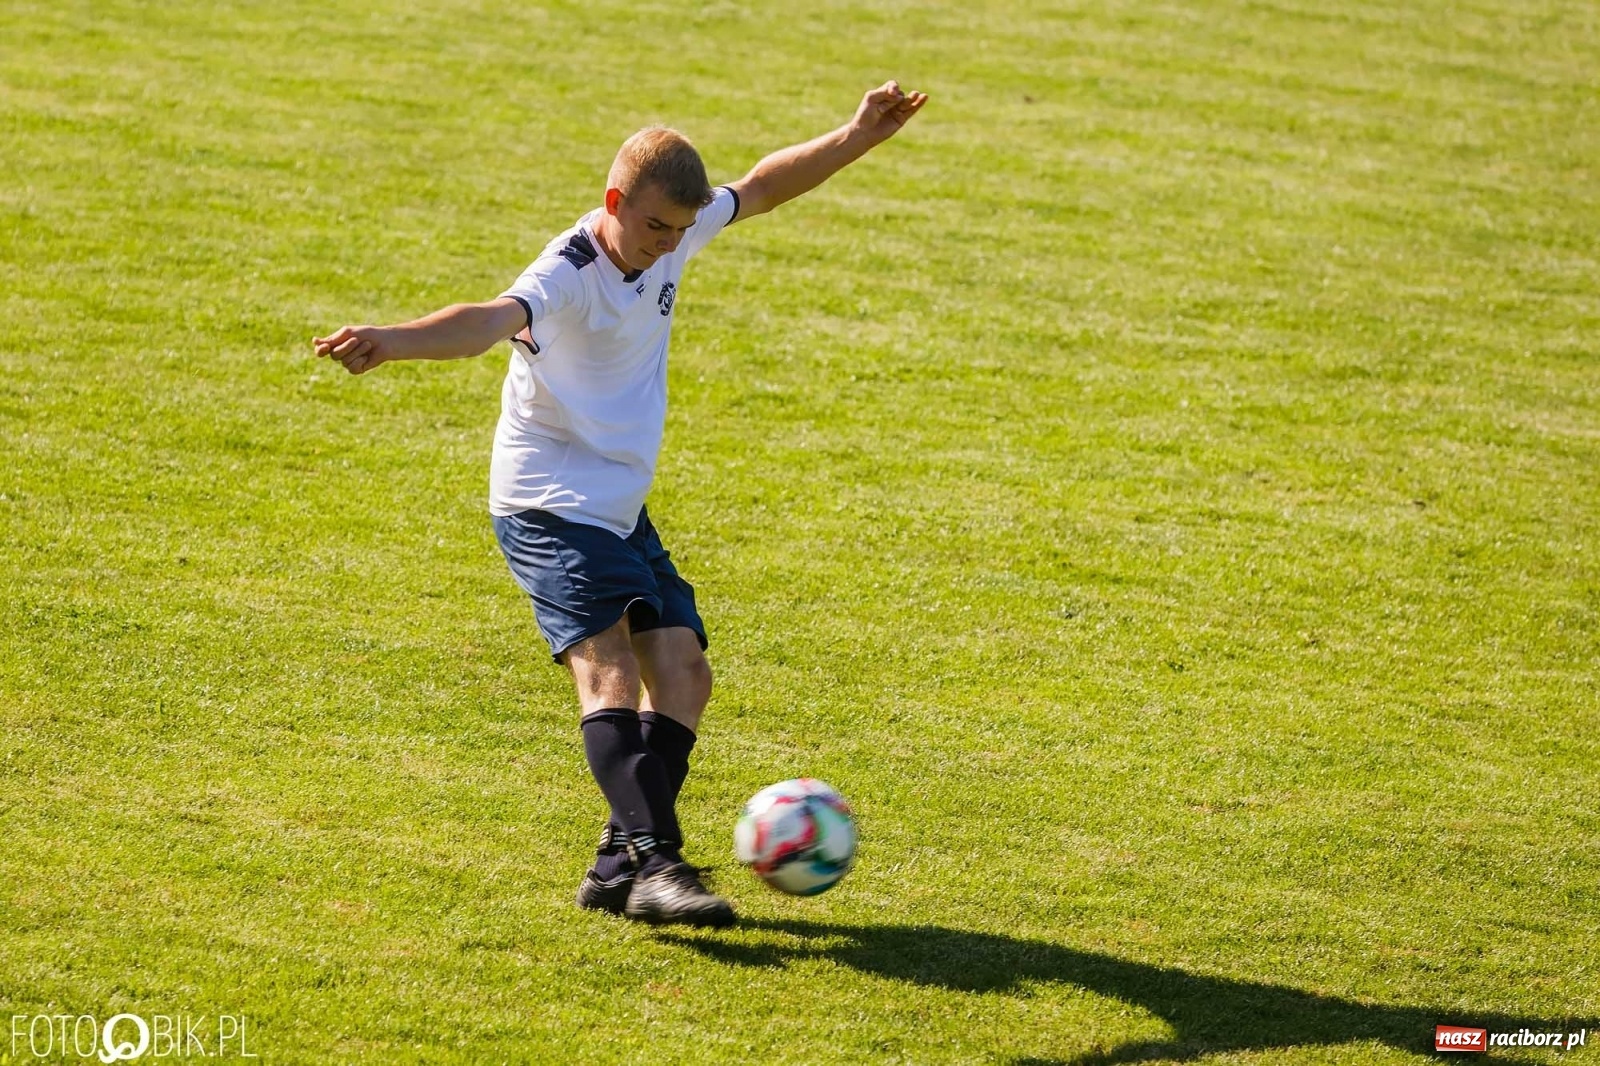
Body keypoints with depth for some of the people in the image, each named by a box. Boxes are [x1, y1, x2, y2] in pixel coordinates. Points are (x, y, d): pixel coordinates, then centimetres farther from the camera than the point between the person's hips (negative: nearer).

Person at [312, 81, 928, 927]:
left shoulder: (672, 235, 1)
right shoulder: (568, 276, -23)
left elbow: (762, 189, 18)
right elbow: (494, 319, -43)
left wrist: (856, 138, 15)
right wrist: (391, 342, -62)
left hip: (620, 509, 9)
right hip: (549, 507, -9)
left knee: (683, 674, 2)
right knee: (608, 669, -23)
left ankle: (619, 867, 6)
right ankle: (655, 861, -33)